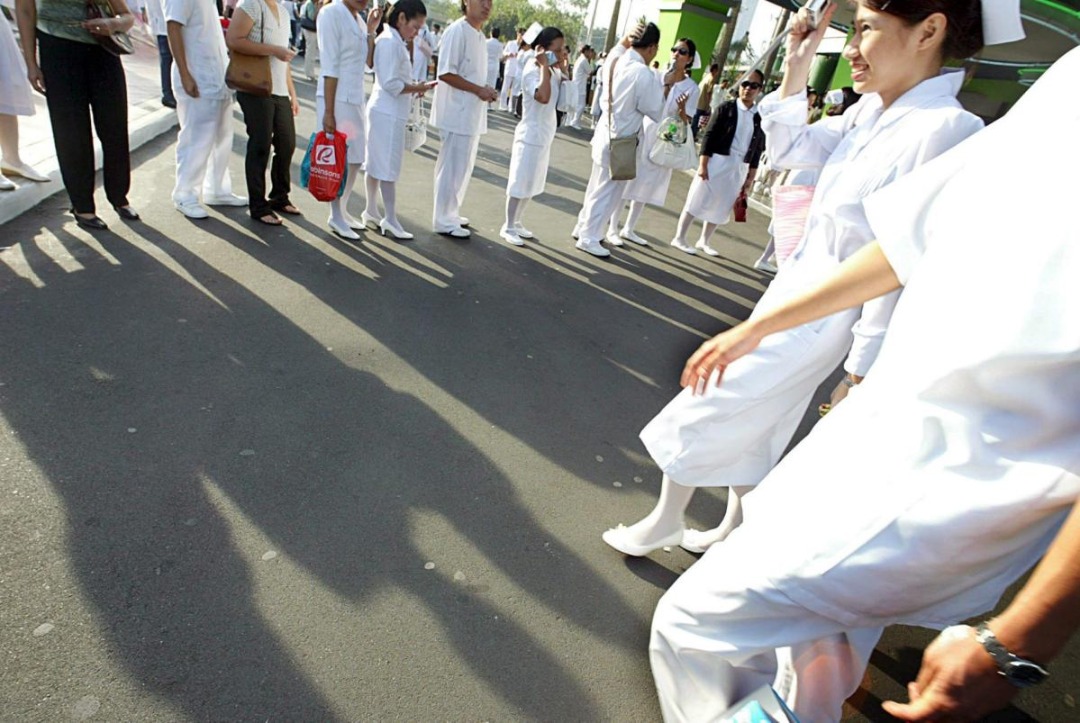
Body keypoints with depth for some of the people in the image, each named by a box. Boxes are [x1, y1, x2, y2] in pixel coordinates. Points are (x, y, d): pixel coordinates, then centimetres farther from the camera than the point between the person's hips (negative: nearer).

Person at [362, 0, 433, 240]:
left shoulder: (395, 41, 14)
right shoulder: (390, 42, -16)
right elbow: (390, 84, -21)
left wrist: (414, 87, 5)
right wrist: (418, 88, -13)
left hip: (387, 112, 10)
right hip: (389, 113, -10)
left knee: (377, 164, 14)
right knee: (388, 166, -5)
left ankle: (371, 210, 23)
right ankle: (390, 219, 0)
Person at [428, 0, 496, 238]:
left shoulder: (479, 35, 14)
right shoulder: (457, 31, -14)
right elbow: (445, 73, -20)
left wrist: (485, 90, 3)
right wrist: (479, 90, -19)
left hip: (472, 113, 9)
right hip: (458, 112, -9)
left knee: (463, 166, 15)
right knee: (453, 166, -3)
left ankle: (450, 214, 27)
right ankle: (443, 220, 7)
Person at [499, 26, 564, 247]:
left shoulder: (553, 71, 9)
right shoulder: (532, 72, -17)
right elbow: (543, 97, -33)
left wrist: (562, 70, 0)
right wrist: (544, 66, -24)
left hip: (544, 137, 9)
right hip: (531, 136, -9)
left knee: (531, 184, 14)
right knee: (520, 184, -2)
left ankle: (516, 223, 25)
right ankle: (507, 227, 8)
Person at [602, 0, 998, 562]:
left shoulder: (944, 129, -22)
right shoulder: (872, 111, 2)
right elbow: (790, 150, 14)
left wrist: (862, 367, -17)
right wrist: (797, 69, 2)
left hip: (816, 319, -8)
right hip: (792, 293, 8)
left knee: (703, 412, 2)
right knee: (749, 426, 21)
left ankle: (663, 522, 26)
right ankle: (732, 528, 43)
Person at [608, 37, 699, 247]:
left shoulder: (691, 88, -1)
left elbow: (686, 123, -2)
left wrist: (682, 110, -20)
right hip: (641, 134, -2)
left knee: (646, 186, 10)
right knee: (627, 181, -1)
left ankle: (628, 229, 22)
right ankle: (613, 229, 7)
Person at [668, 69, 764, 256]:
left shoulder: (759, 118, 6)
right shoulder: (726, 107, -4)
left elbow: (758, 150, 10)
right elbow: (709, 135, -7)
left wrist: (750, 176, 9)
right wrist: (702, 164, -14)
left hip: (739, 168, 5)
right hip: (717, 161, -4)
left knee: (720, 206, 11)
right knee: (698, 200, -1)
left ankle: (704, 241, 24)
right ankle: (679, 238, 7)